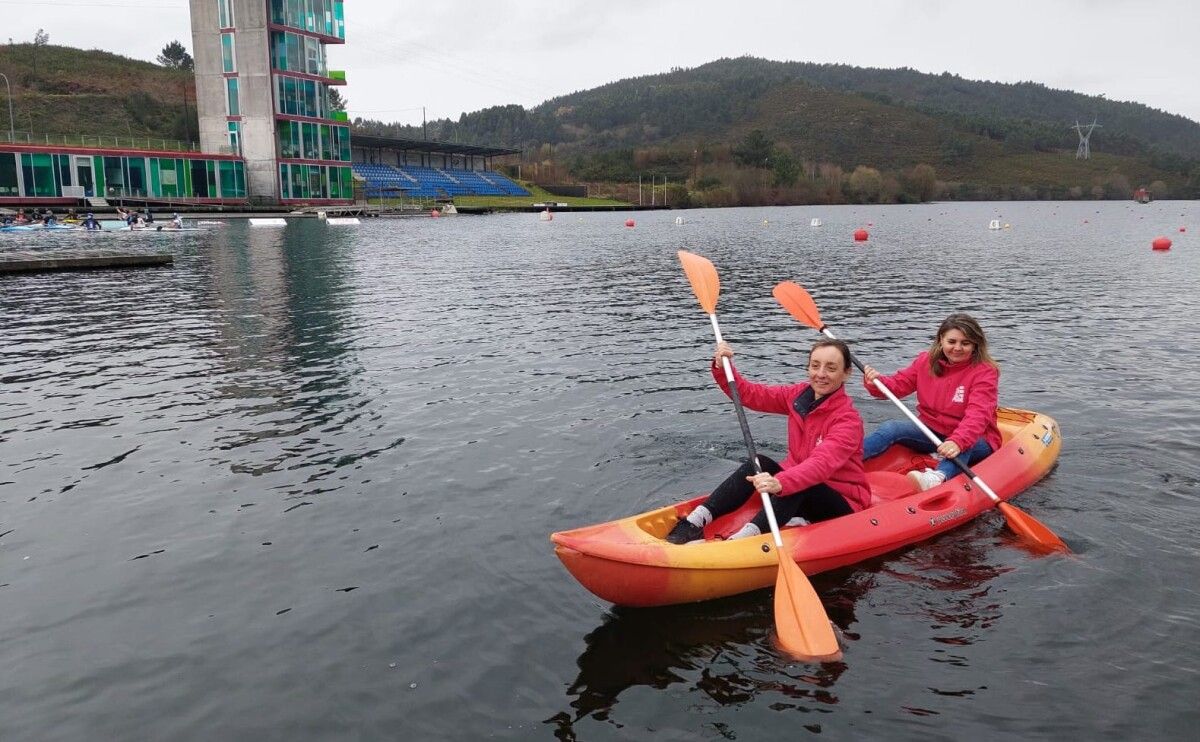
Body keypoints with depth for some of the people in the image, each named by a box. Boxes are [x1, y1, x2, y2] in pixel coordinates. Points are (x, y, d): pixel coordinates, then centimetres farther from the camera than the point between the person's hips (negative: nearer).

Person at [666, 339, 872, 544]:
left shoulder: (849, 419, -22)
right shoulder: (799, 394, -1)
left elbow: (822, 464, -38)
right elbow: (750, 394, -2)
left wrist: (780, 483, -55)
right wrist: (723, 368, -19)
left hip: (842, 503, -6)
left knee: (796, 485, -35)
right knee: (759, 463, -19)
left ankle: (744, 538, -46)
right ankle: (695, 522, -27)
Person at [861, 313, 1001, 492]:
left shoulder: (985, 371, -14)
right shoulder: (926, 361, 2)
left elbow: (977, 415, -29)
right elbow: (898, 384, 2)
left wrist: (958, 441, -47)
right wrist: (876, 382, -22)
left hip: (973, 439, -4)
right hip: (931, 433, 4)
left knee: (963, 447, -39)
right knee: (892, 428, -20)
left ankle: (937, 477, -70)